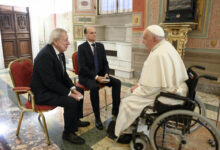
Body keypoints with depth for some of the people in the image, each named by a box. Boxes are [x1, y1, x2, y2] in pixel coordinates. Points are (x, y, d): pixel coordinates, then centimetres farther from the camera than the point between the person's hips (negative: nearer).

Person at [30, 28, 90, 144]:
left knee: (79, 91, 12)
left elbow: (63, 74, 8)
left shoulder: (59, 52, 2)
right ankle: (68, 133, -3)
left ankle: (76, 120, 28)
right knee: (71, 101, -26)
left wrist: (73, 88, -5)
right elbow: (50, 82, -28)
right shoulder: (45, 55, -26)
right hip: (43, 92, -10)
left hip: (54, 86, 10)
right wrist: (69, 93, -23)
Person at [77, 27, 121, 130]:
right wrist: (96, 77, -24)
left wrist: (106, 74, -12)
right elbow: (82, 67, -15)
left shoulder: (100, 46, 8)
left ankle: (115, 110, -4)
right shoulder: (81, 47, -8)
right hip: (86, 76, -5)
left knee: (117, 82, -15)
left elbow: (105, 62, 7)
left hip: (100, 74, 5)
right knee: (94, 87, -36)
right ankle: (97, 117, -21)